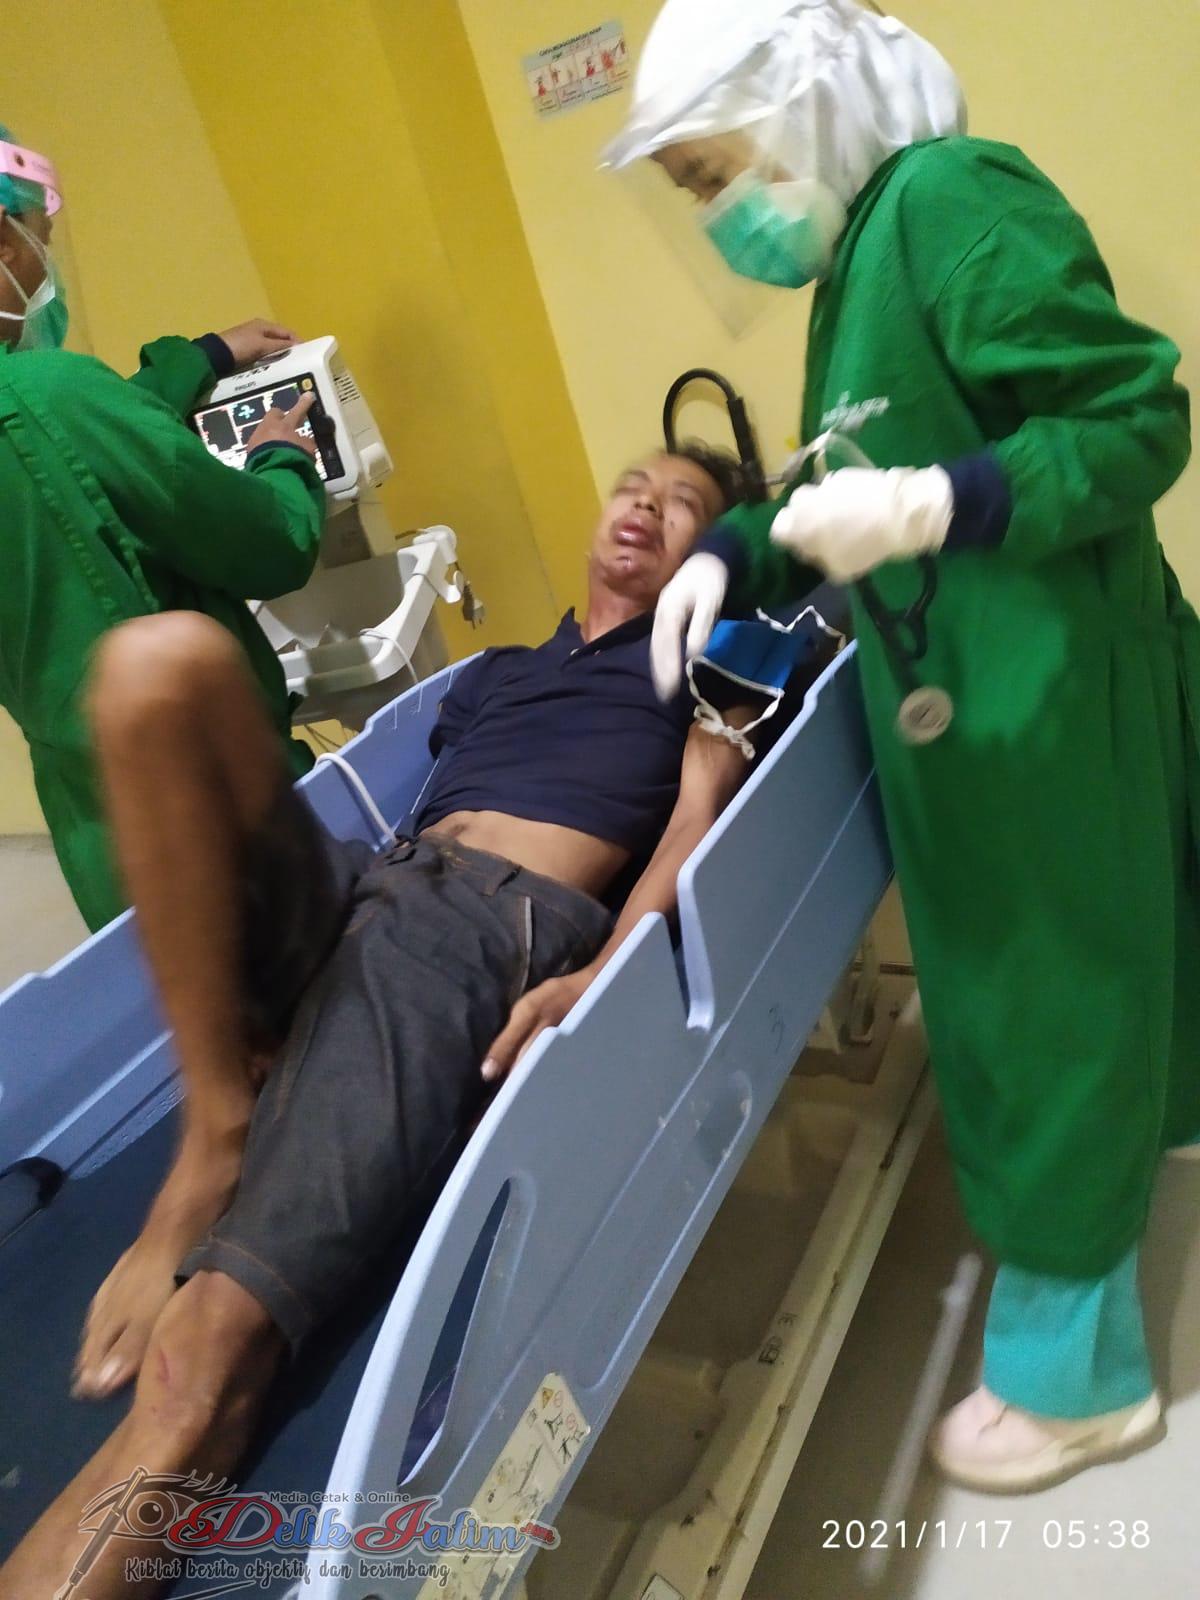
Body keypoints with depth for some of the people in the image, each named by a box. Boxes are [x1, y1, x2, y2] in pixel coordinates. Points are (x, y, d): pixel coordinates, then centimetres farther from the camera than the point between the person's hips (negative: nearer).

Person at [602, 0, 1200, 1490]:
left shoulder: (955, 199, -14)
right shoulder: (862, 248, 14)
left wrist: (929, 509, -29)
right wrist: (730, 555, 0)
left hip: (1046, 699, -9)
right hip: (963, 699, 9)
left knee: (1047, 1011, 4)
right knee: (1014, 997, 21)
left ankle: (1073, 1370, 26)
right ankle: (1079, 1308, 45)